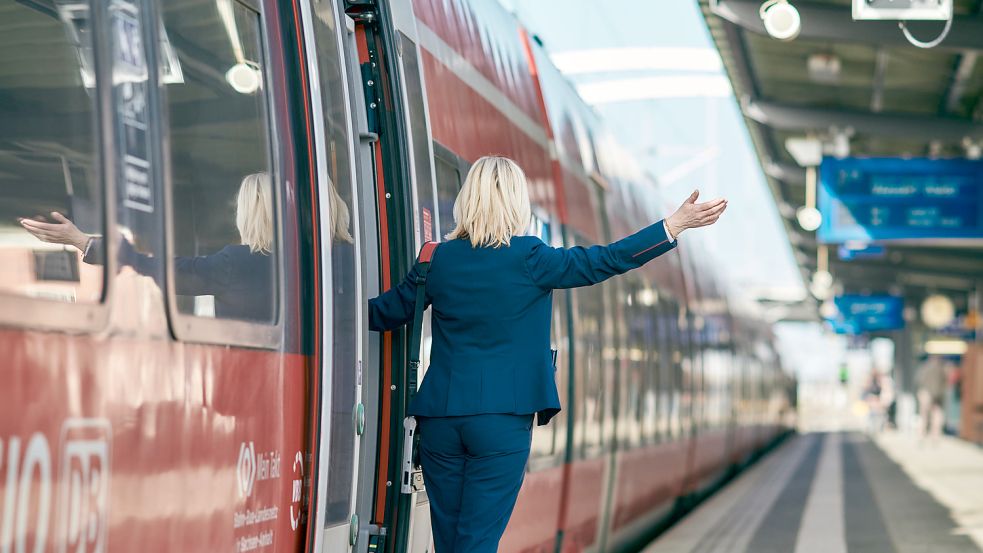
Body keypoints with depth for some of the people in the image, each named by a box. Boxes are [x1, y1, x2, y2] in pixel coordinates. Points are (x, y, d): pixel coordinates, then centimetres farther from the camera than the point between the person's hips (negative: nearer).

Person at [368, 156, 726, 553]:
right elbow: (605, 262, -6)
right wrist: (678, 223, -1)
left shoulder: (440, 258, 4)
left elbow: (386, 312, 14)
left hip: (440, 416, 4)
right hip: (502, 419, -4)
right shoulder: (527, 257, -7)